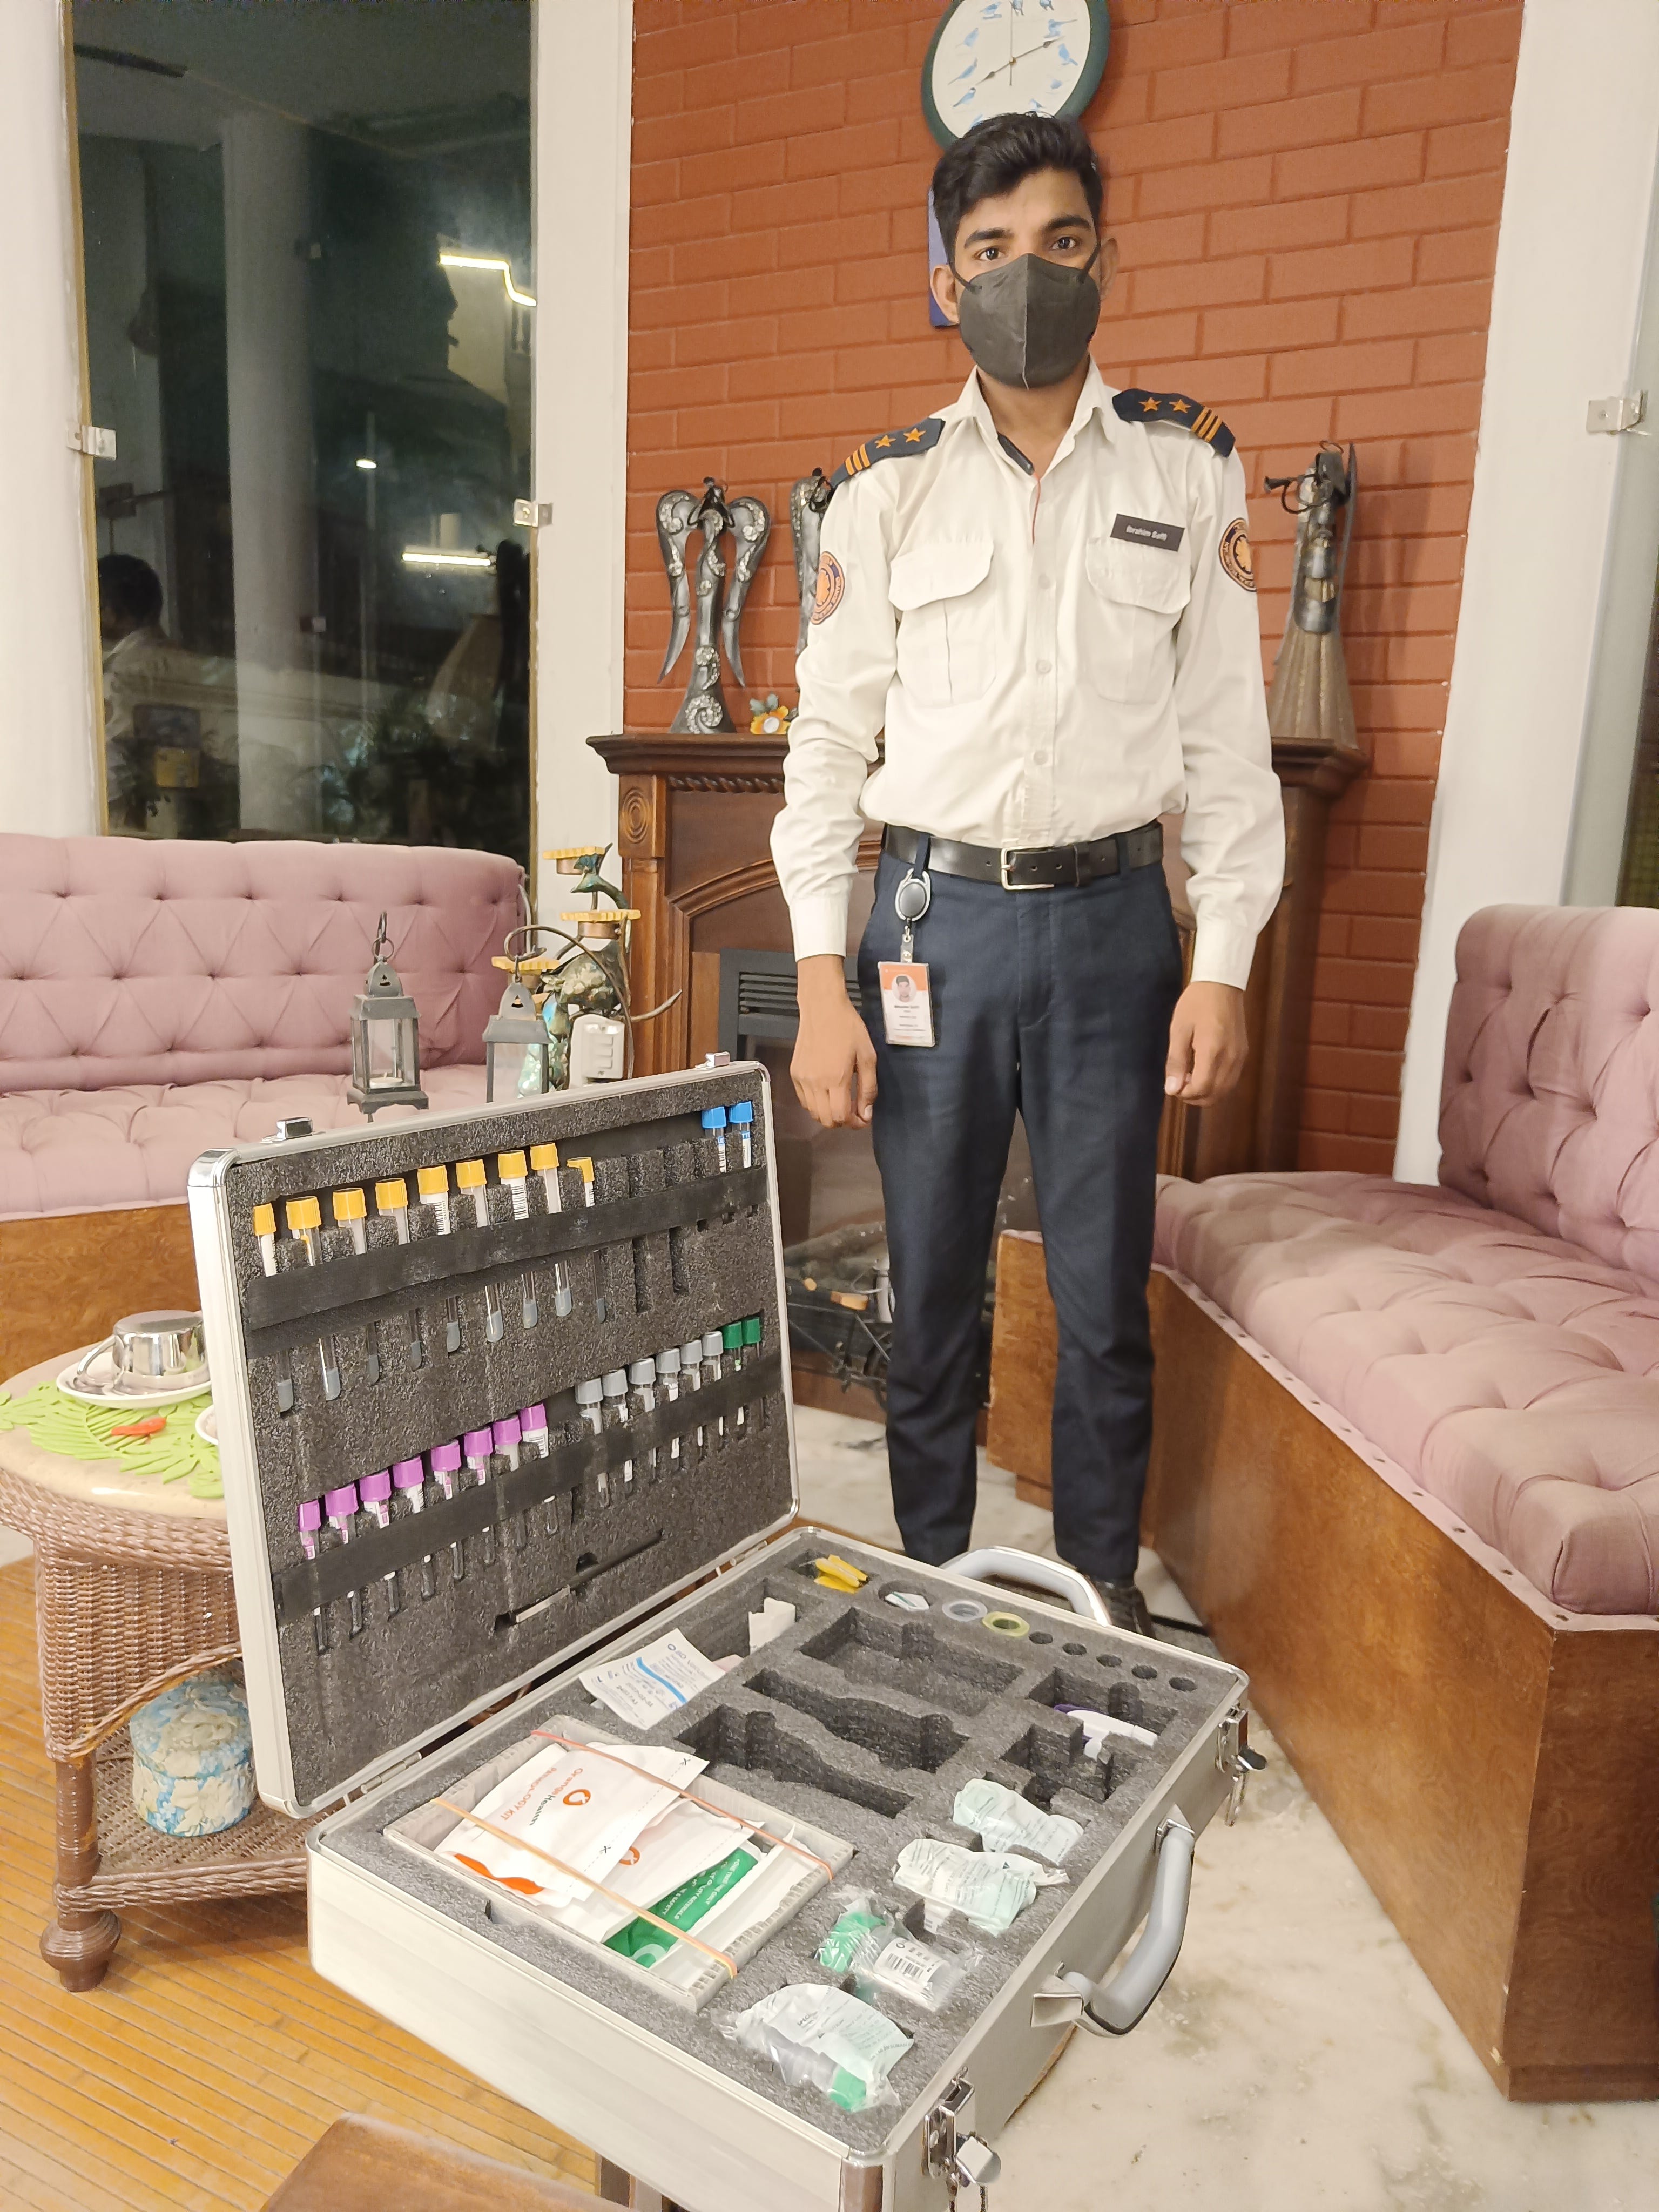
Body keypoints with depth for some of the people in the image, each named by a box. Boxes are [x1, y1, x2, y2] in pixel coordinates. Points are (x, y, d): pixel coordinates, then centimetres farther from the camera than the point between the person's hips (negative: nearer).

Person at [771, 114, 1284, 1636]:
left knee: (1105, 1298, 7)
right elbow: (831, 739, 3)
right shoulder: (890, 491, 6)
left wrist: (1225, 967, -2)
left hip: (1112, 918, 0)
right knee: (932, 1288, 8)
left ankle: (1104, 1592, 28)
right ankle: (931, 1583, 28)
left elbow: (1227, 731, 5)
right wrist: (822, 985, -4)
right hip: (935, 916, 0)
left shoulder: (1189, 466, 7)